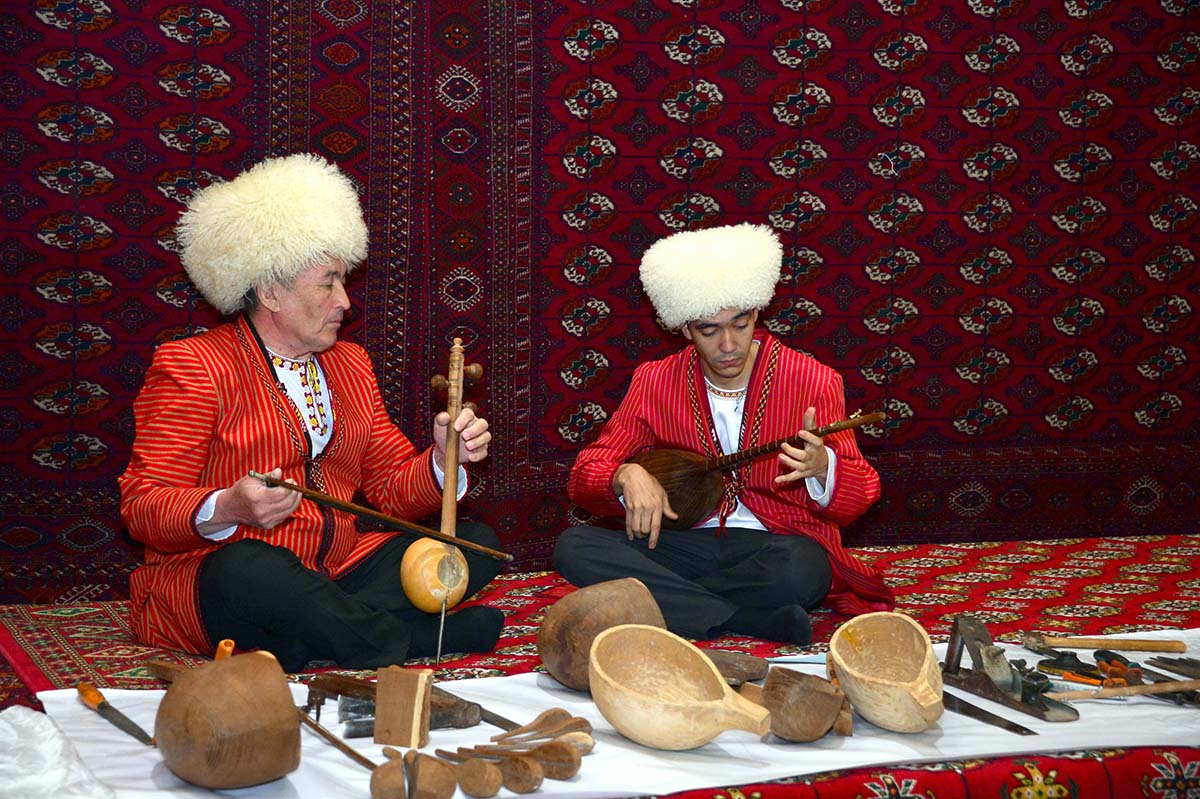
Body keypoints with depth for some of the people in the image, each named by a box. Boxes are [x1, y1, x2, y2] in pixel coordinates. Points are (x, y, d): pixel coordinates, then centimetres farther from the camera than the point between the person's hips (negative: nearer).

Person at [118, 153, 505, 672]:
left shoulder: (349, 364, 17)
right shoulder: (192, 367, -4)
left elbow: (391, 489, 15)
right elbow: (142, 508, -10)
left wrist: (443, 460, -7)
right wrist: (228, 509, -31)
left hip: (339, 570, 7)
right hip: (216, 582, -6)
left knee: (476, 544, -10)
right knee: (250, 564, -40)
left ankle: (311, 636, -26)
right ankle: (406, 642, -21)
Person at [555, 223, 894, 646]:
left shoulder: (813, 382, -4)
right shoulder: (655, 382, 4)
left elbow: (860, 496, -5)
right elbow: (585, 475, 4)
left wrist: (821, 468, -29)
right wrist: (627, 476, -20)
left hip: (777, 543, -3)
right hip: (688, 543, 3)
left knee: (801, 570, -40)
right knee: (573, 546, -23)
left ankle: (659, 603, -18)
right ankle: (757, 619, -28)